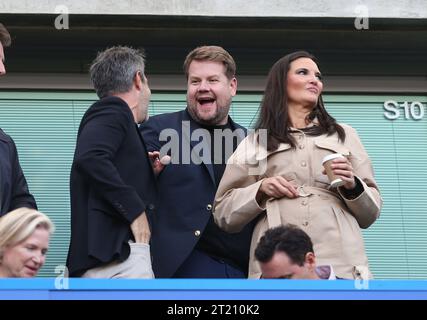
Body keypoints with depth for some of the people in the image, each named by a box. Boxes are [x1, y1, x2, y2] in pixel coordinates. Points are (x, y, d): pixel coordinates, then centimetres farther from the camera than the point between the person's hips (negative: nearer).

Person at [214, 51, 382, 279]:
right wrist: (261, 190, -4)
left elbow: (370, 213, 17)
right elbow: (223, 214, 13)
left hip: (340, 262, 1)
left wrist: (352, 186, -3)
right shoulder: (254, 143, 16)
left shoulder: (345, 136, 19)